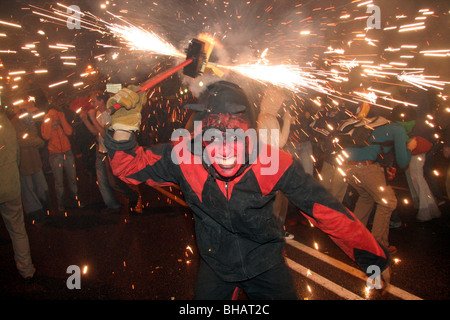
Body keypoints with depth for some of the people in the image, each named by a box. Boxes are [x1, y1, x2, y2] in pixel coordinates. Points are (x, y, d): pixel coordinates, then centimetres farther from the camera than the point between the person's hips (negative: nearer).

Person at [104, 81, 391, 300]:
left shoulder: (274, 163, -29)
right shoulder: (184, 156, -25)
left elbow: (325, 209, -20)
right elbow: (131, 167, -12)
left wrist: (373, 256, -12)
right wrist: (123, 126, -32)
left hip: (266, 263, -1)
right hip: (215, 264, 1)